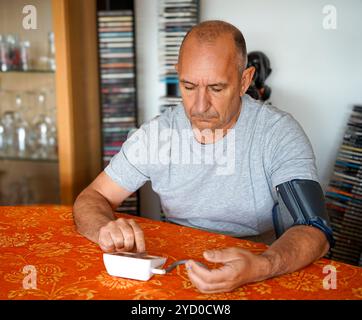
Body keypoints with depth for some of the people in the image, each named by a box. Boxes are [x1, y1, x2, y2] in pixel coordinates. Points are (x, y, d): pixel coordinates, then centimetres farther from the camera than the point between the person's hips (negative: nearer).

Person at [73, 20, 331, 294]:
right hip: (175, 269, 2)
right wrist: (106, 230, -24)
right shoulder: (155, 133, -5)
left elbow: (313, 231, -21)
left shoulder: (280, 133, -13)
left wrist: (259, 268, -42)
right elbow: (92, 199, 0)